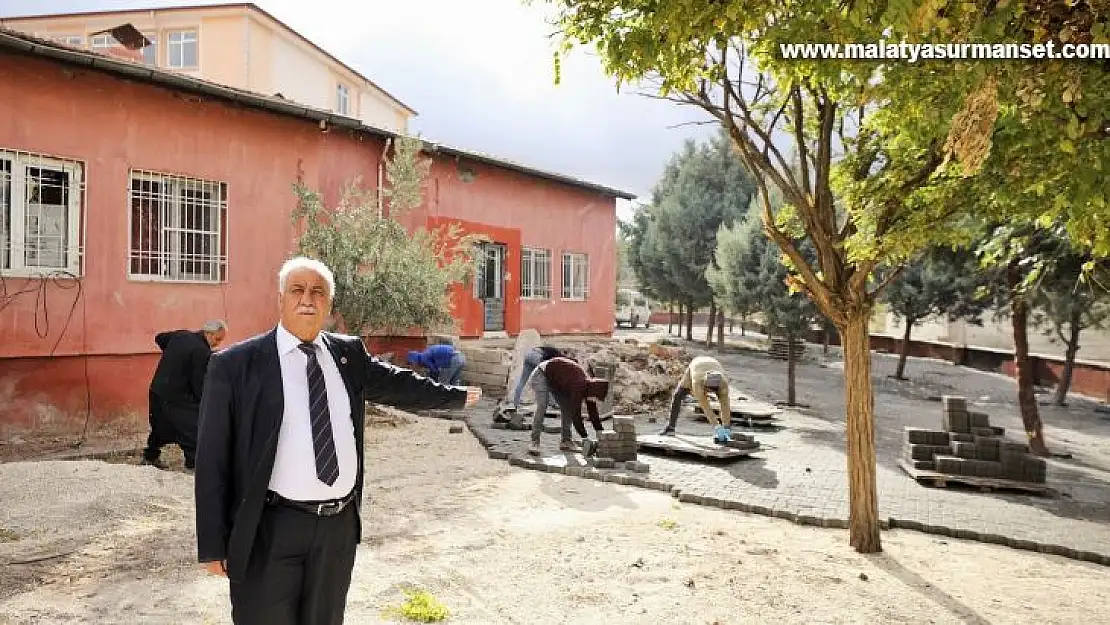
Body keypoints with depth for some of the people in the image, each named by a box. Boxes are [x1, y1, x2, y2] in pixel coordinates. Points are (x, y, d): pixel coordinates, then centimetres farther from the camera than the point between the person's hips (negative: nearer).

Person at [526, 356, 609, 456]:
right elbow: (576, 415, -35)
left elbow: (593, 413, -1)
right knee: (542, 406, -24)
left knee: (568, 407, 0)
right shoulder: (579, 387, -35)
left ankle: (565, 441, 5)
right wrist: (586, 440, -33)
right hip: (542, 374, -8)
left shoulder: (590, 386, -10)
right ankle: (534, 443, -23)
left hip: (556, 381, 8)